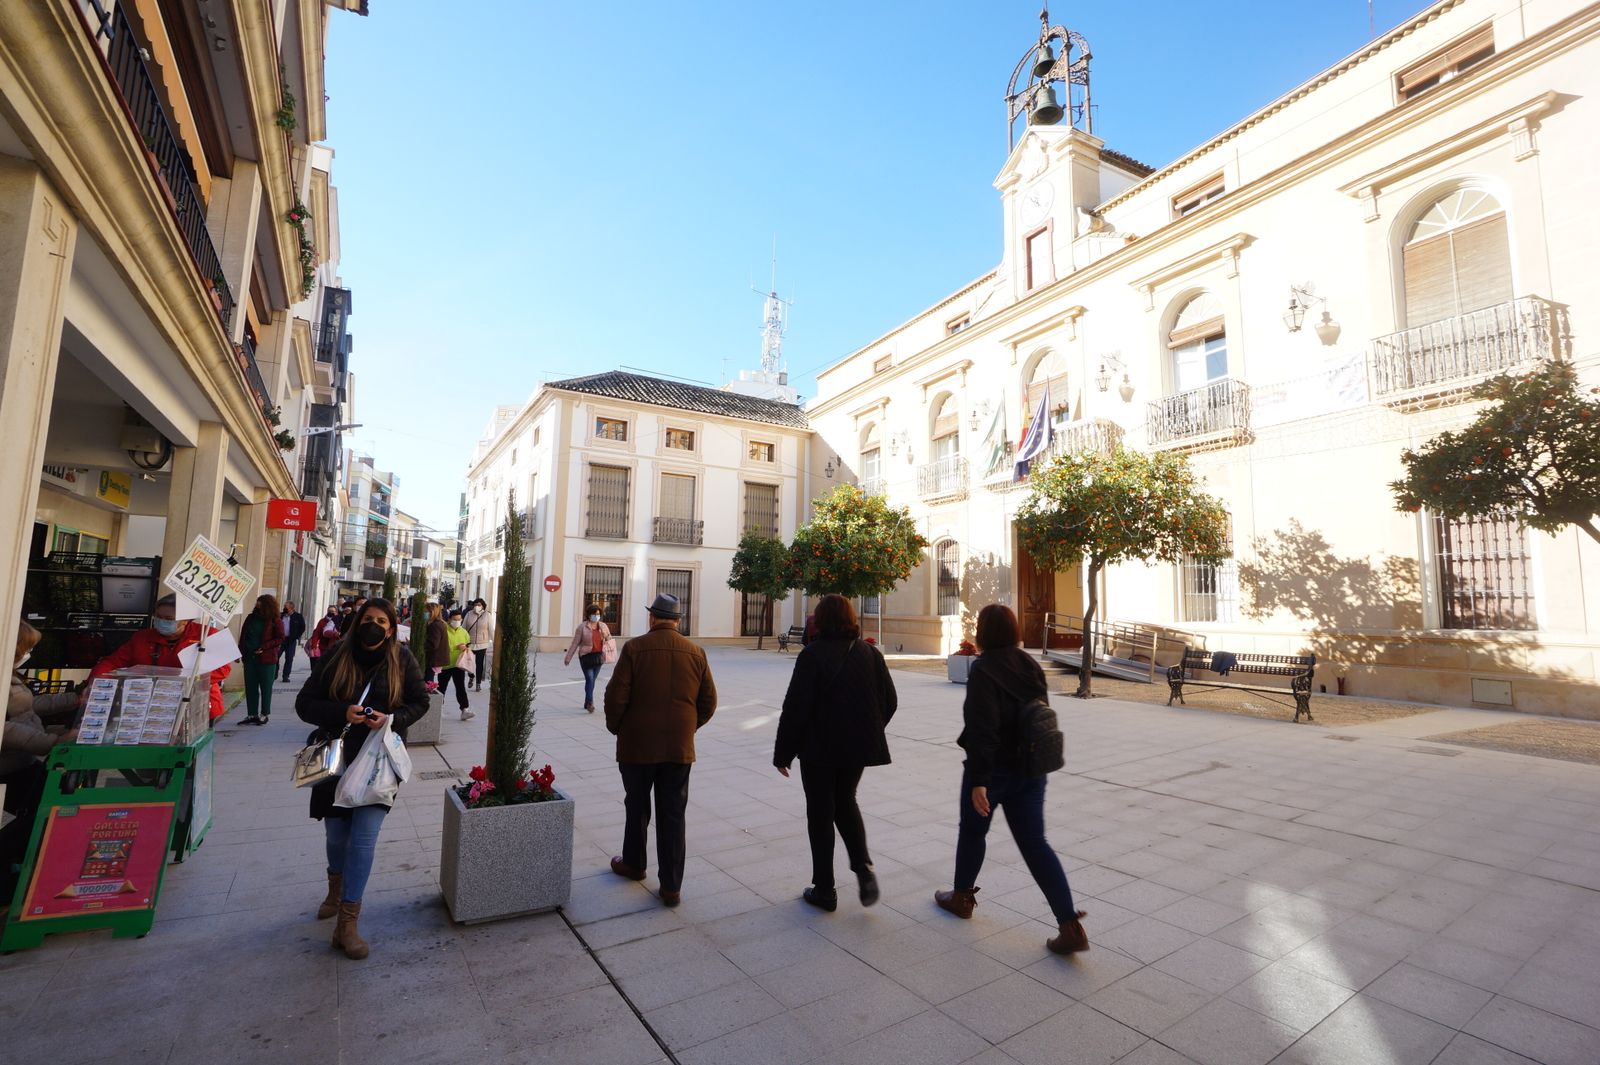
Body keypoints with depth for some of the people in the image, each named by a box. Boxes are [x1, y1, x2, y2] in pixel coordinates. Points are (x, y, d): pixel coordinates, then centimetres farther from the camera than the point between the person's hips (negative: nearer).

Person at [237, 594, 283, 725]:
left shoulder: (276, 621, -5)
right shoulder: (251, 618, 9)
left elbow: (280, 639, -7)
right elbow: (243, 637, 12)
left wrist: (264, 647, -19)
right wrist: (241, 653, 5)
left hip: (267, 660, -5)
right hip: (250, 658, 5)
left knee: (265, 688, 4)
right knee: (250, 687, 8)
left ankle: (264, 714, 15)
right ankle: (252, 714, 17)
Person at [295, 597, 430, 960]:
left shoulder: (402, 660, -5)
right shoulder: (336, 656, -5)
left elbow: (419, 702, 3)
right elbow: (304, 703, -3)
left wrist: (392, 719, -17)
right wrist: (342, 713, -21)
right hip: (337, 758, 2)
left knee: (365, 836, -7)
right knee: (336, 834, 16)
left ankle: (347, 923, 4)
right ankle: (337, 887, 48)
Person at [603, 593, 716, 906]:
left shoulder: (634, 648, -11)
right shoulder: (695, 652, -2)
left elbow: (616, 696, -12)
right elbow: (709, 702, 1)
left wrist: (616, 728, 6)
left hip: (637, 746, -1)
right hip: (680, 748, 2)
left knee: (636, 808, 19)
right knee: (673, 815, 9)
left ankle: (633, 864, 39)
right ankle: (672, 886, 15)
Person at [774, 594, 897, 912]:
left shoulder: (813, 654, -14)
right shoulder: (870, 653, 1)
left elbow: (796, 707, -16)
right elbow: (890, 701, 5)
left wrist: (782, 752, -7)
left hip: (819, 748, -4)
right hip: (858, 746, 5)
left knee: (821, 813, 10)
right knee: (845, 802, 24)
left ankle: (824, 889, 19)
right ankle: (863, 867, 7)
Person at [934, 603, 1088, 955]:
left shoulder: (984, 669, -19)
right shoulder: (1031, 665, 3)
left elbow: (982, 728, -23)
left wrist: (978, 780, -20)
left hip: (994, 768, -6)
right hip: (1030, 769, 6)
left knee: (972, 832, 16)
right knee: (1035, 842, 10)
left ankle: (962, 897, 36)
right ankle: (1071, 926, 4)